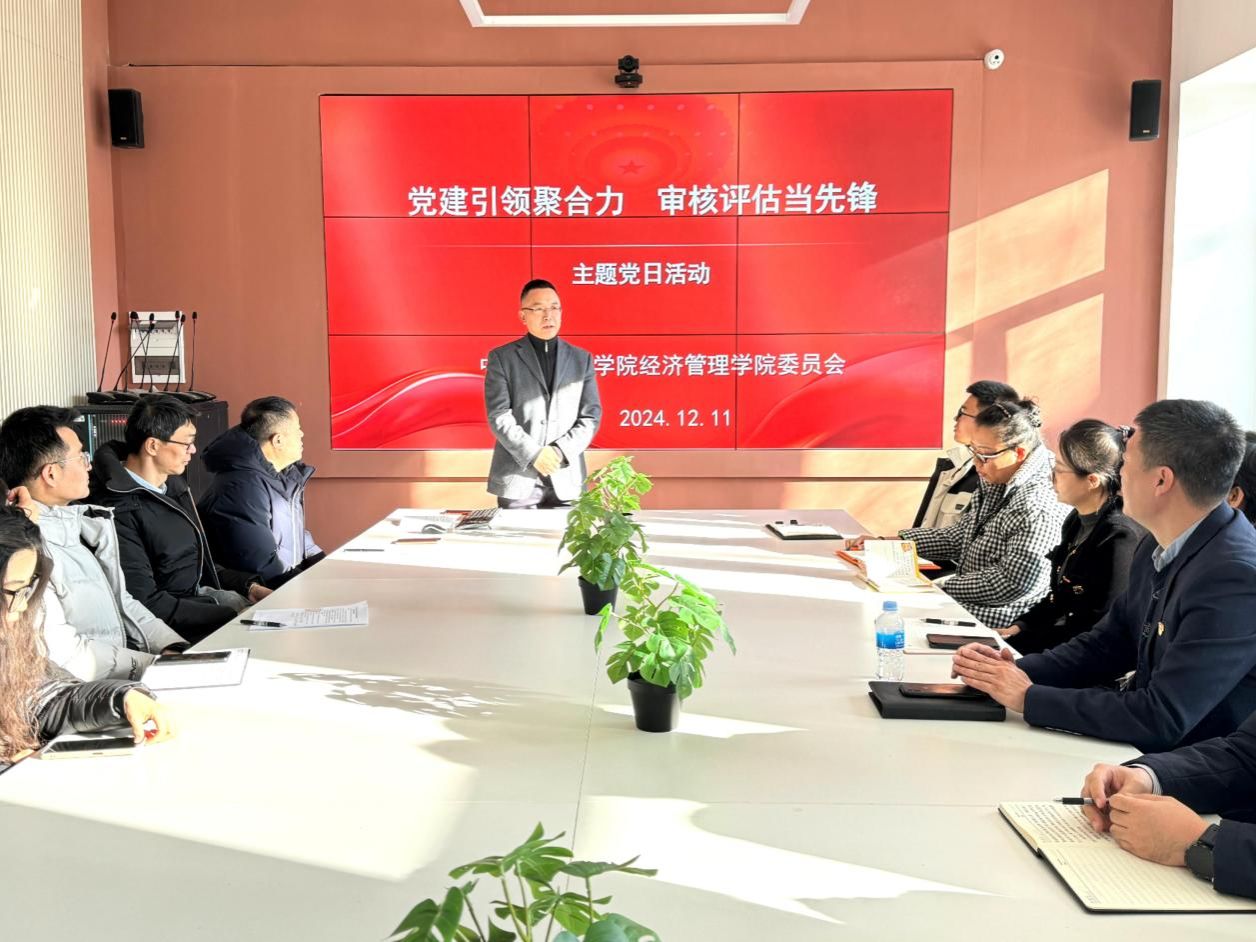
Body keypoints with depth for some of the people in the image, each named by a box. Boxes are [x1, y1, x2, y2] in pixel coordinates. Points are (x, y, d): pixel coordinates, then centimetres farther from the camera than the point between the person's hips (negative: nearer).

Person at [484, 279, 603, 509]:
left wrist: (560, 451, -10)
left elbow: (591, 416, 5)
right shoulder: (502, 358, 3)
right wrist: (533, 454, -15)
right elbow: (499, 416, -5)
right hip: (516, 478, -2)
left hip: (566, 480, 2)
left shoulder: (582, 359, 10)